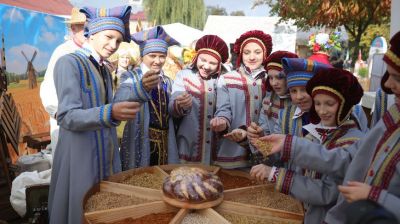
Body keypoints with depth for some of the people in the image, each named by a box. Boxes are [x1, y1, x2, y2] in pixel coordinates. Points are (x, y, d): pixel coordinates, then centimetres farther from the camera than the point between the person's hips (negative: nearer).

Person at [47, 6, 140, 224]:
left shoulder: (105, 70, 13)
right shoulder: (69, 63, -11)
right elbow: (67, 117, -21)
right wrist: (110, 113, -34)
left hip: (106, 155, 7)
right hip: (80, 156, -7)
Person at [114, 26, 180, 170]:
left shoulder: (167, 81, 11)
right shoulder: (130, 77, -6)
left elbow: (170, 113, 11)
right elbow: (119, 102, -27)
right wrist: (141, 87, -47)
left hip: (165, 144, 5)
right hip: (140, 144, -5)